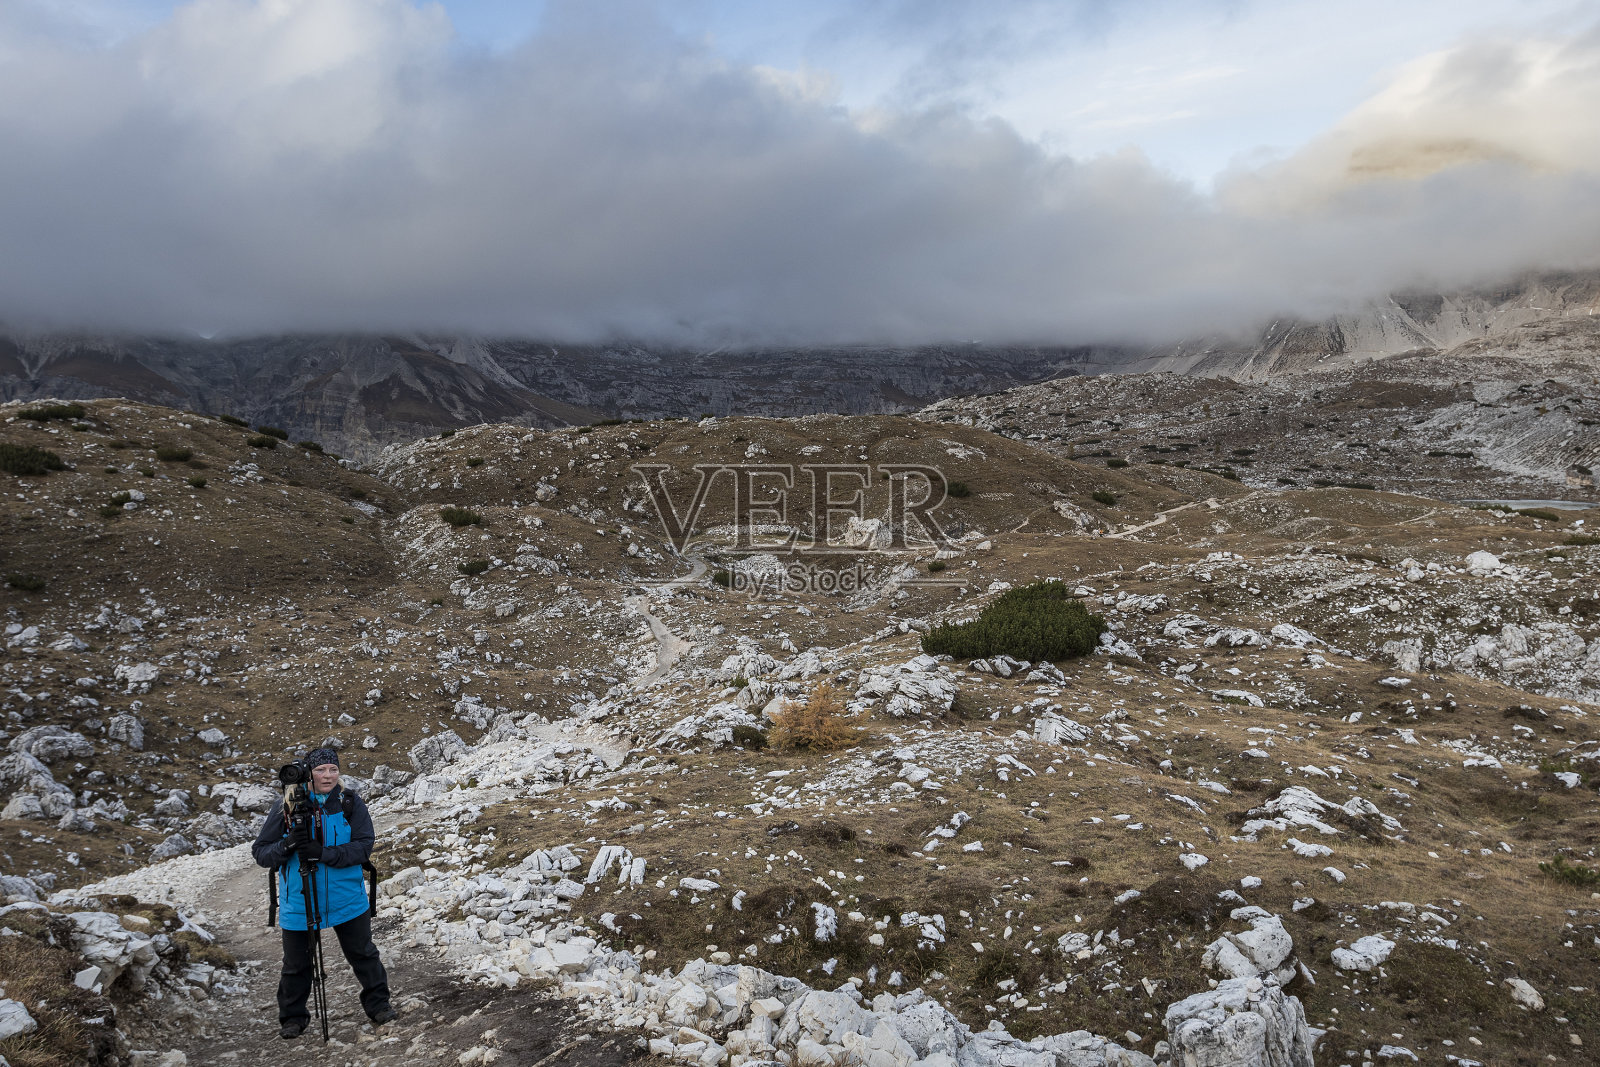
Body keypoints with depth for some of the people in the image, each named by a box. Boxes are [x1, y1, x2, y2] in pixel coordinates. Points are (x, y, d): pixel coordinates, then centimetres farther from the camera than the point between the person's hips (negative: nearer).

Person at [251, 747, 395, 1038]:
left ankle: (378, 1004, 28)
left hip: (346, 899, 0)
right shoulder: (286, 806, -5)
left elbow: (363, 845, -14)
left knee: (363, 954, 10)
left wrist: (322, 853, -26)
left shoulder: (351, 804, -5)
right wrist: (287, 845, -24)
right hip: (298, 901, 0)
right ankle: (292, 1017, 34)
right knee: (296, 964, 12)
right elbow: (260, 852, -3)